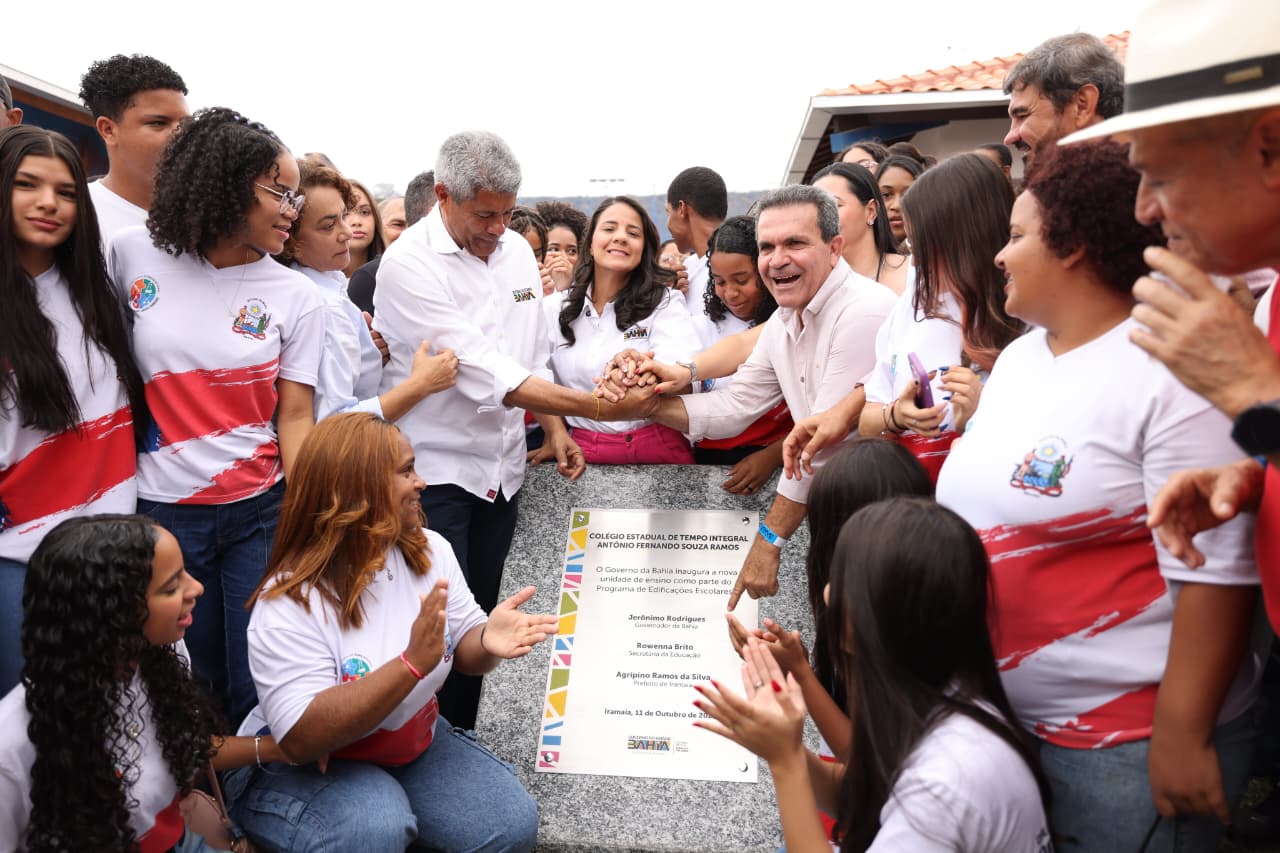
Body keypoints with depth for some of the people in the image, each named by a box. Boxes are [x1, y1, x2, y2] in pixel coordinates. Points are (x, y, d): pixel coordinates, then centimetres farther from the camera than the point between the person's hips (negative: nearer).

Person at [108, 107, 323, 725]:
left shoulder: (295, 297, -3)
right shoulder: (133, 255, -3)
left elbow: (294, 417, -3)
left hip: (263, 512, 0)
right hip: (164, 510, 1)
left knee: (258, 686, 5)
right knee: (189, 682, 13)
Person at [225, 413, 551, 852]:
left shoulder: (430, 551, -7)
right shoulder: (290, 604, -25)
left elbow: (462, 649, 1)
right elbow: (303, 738, -31)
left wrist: (487, 641, -26)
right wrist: (412, 663, -41)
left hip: (415, 742, 6)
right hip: (302, 766, -5)